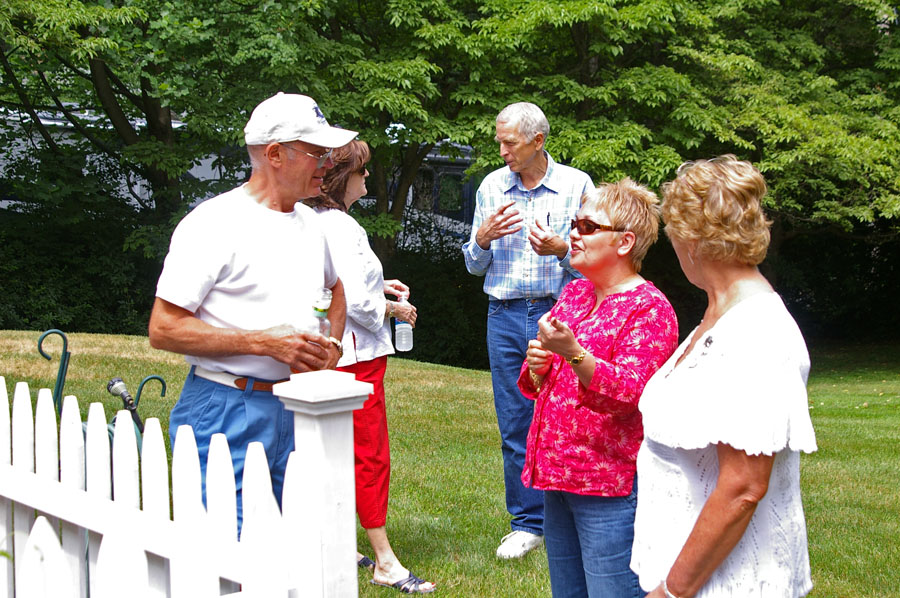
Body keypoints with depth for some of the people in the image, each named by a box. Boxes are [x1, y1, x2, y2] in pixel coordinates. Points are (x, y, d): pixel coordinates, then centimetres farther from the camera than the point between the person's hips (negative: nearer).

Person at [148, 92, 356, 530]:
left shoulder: (308, 222, 14)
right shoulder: (214, 223, -9)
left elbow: (334, 288, 34)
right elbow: (163, 329, -13)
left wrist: (330, 348, 13)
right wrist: (265, 342, -18)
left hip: (295, 411, 7)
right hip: (225, 413, -6)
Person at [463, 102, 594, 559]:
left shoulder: (577, 185, 0)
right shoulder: (491, 187, 9)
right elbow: (474, 266, 13)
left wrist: (560, 249, -19)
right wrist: (483, 239, -8)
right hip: (505, 315, 3)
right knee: (515, 425, 6)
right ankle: (527, 524, 17)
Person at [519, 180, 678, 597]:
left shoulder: (649, 309, -10)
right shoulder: (574, 293, 14)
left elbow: (627, 394, -22)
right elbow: (539, 386, 20)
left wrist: (573, 352, -35)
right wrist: (537, 366, -3)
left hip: (610, 490, -8)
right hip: (558, 474, 8)